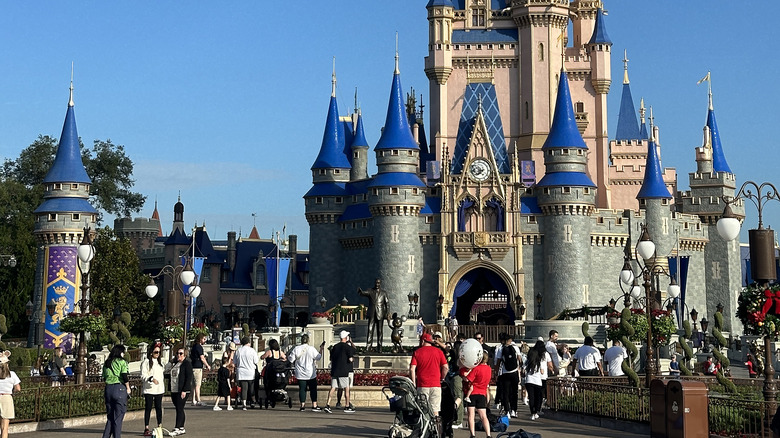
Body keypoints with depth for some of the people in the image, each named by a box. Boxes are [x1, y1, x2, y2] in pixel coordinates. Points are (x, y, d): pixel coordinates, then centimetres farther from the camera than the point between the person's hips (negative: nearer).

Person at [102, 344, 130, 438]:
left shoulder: (106, 363, 13)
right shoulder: (122, 362, -4)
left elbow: (104, 378, 13)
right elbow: (124, 377, -12)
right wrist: (128, 388, -2)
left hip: (108, 388, 6)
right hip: (119, 388, -5)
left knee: (110, 416, 13)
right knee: (118, 417, 1)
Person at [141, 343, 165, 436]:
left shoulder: (160, 362, 16)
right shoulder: (146, 362, -6)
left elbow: (164, 370, 30)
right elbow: (143, 375, -12)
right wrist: (151, 379, -25)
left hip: (159, 389, 6)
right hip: (149, 389, -6)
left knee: (159, 408, 6)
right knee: (148, 408, -3)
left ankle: (160, 427, 12)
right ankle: (146, 429, 0)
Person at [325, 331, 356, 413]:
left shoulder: (335, 347, 13)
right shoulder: (347, 347, -6)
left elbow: (331, 359, 16)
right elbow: (350, 359, -11)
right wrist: (352, 358, 9)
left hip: (334, 371, 5)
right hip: (343, 371, -5)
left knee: (333, 388, 3)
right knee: (346, 388, 5)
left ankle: (327, 405, -8)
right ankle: (347, 407, 8)